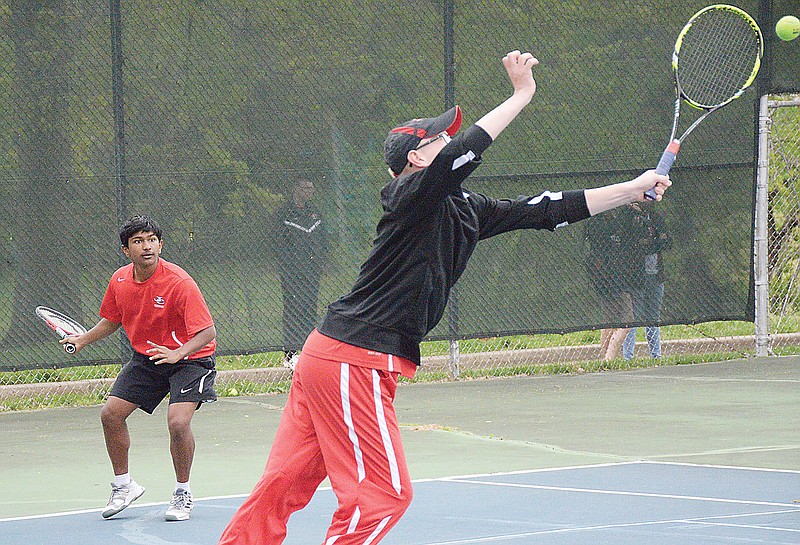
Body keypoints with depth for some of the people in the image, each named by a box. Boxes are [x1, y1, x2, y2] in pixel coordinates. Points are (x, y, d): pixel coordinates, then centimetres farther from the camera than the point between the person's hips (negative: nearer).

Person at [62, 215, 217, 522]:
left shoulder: (179, 283, -25)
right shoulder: (120, 281, -6)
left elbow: (208, 332, -27)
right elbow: (111, 321, 14)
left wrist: (178, 353, -41)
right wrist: (83, 339, 1)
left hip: (189, 358, -6)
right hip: (146, 358, 6)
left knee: (178, 422, -24)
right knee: (110, 414, -1)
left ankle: (182, 494, -1)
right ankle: (123, 486, 20)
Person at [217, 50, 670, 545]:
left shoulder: (464, 209, 14)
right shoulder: (413, 194, -11)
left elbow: (547, 209, 17)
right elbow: (461, 154, -31)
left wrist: (635, 189, 16)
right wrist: (522, 94, -23)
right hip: (353, 360, -9)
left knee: (286, 482, 8)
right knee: (383, 494, -6)